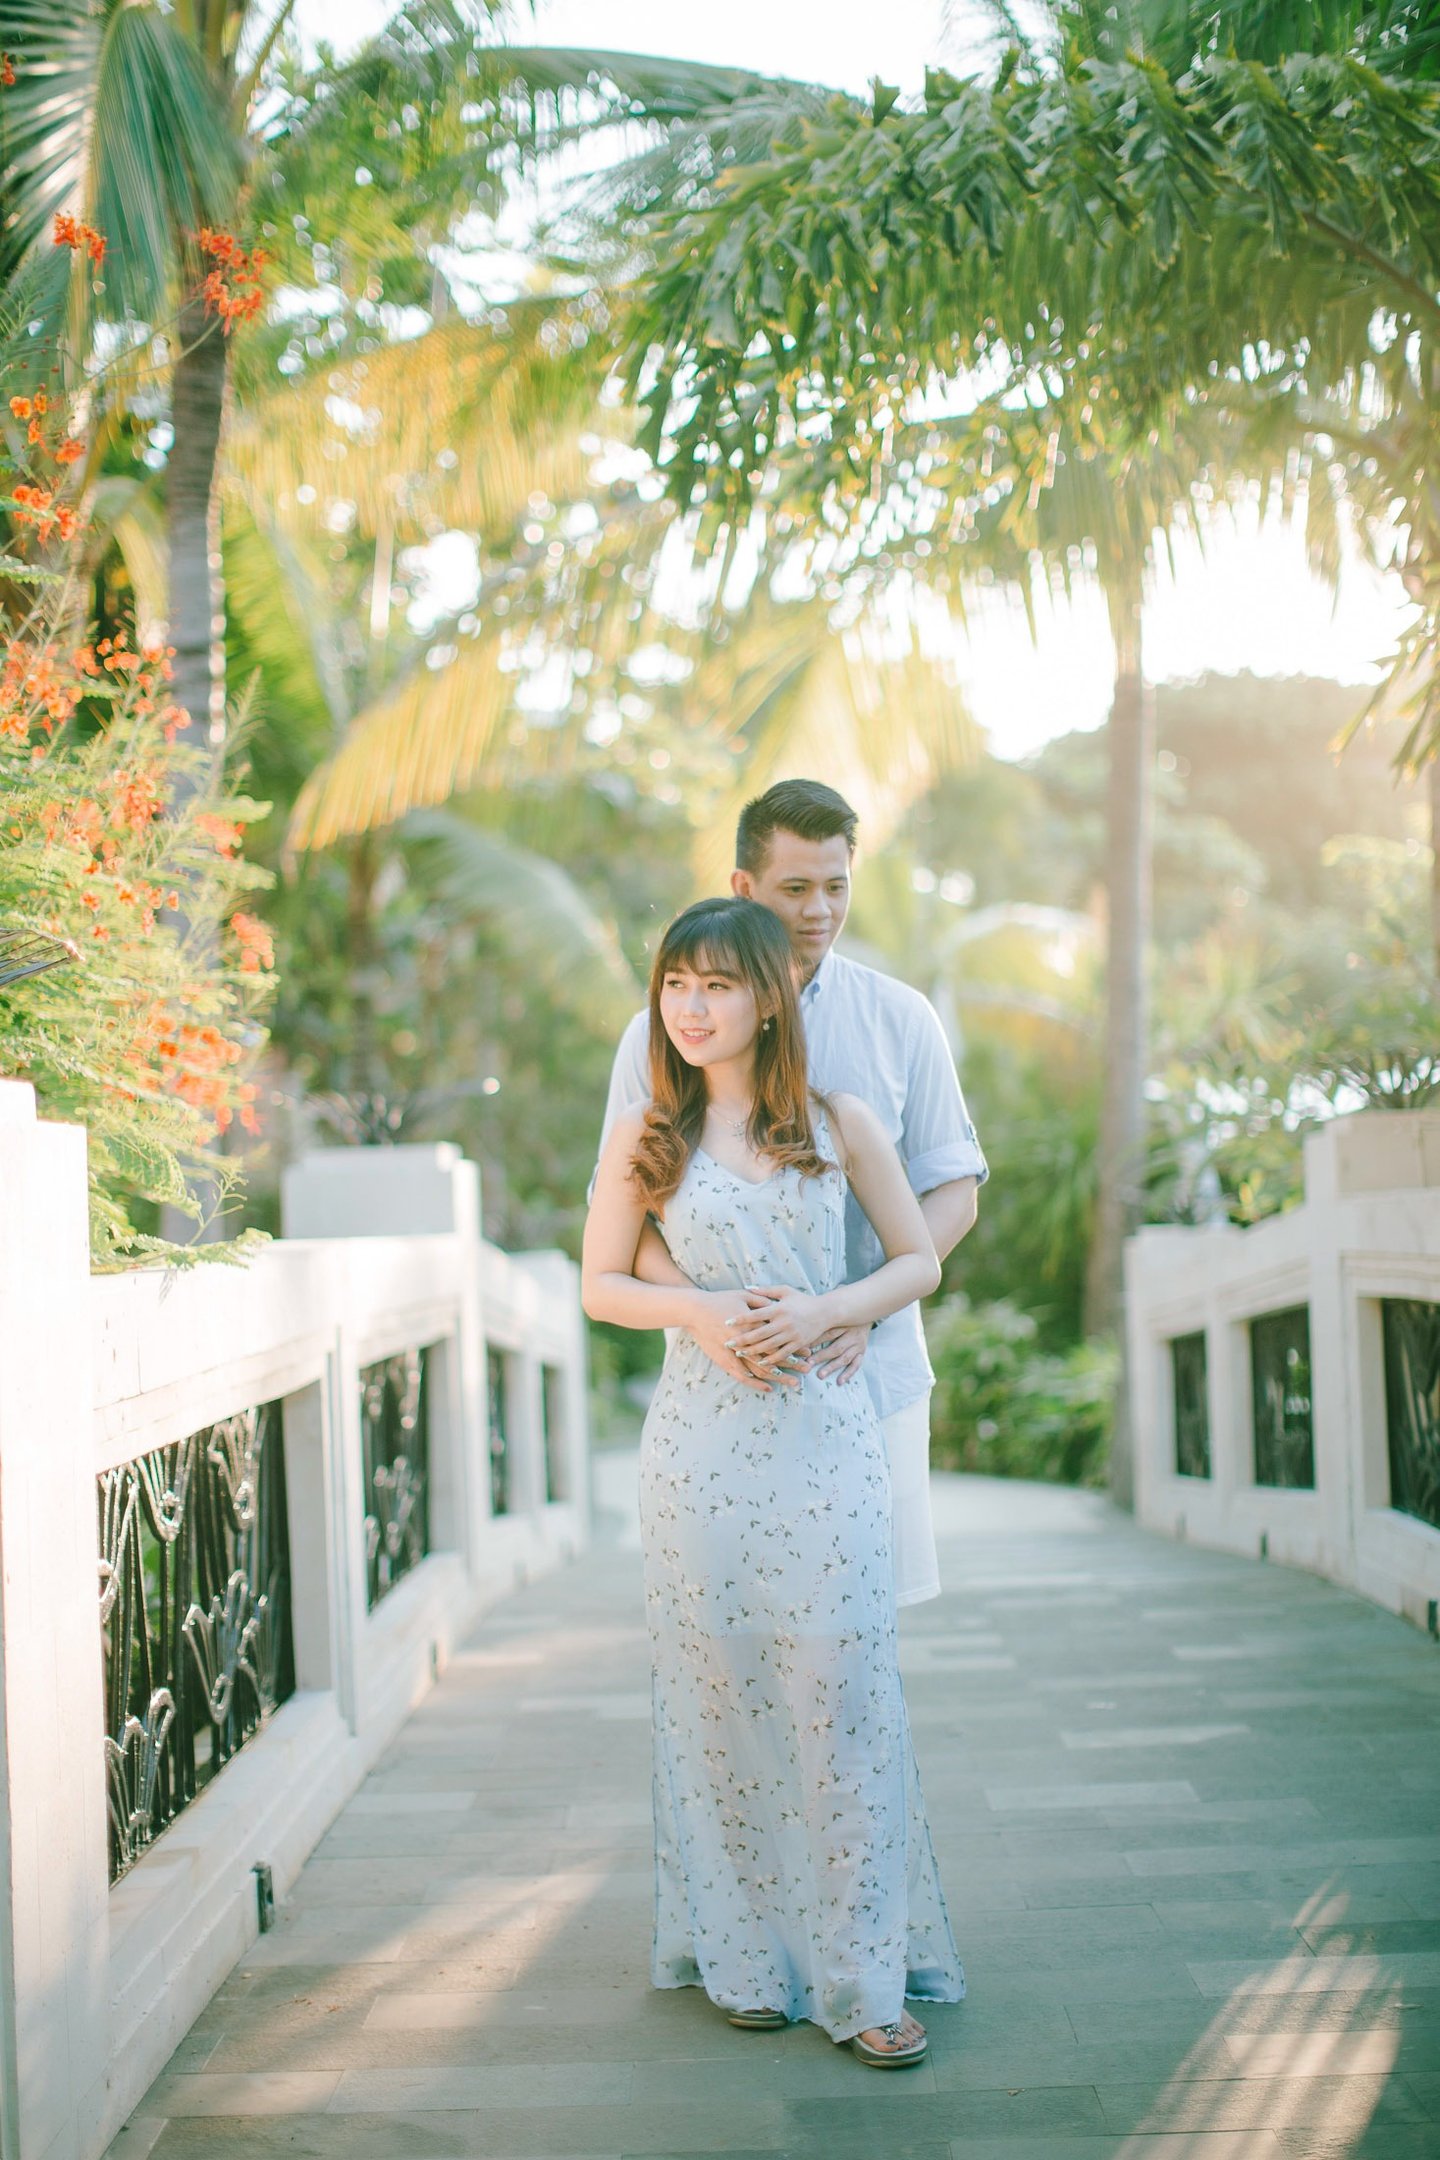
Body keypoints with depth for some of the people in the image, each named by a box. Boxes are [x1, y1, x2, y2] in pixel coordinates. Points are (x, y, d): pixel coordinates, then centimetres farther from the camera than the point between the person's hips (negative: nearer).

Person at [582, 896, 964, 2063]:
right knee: (721, 1692, 5)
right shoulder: (643, 1137, 5)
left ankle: (863, 1972, 6)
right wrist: (697, 1309, -10)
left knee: (841, 1689, -3)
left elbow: (920, 1259, 8)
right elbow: (601, 1285, 9)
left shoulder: (840, 1123, 4)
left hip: (826, 1435, 0)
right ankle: (748, 1956, 20)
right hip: (703, 1440, 1)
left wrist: (825, 1311, -9)